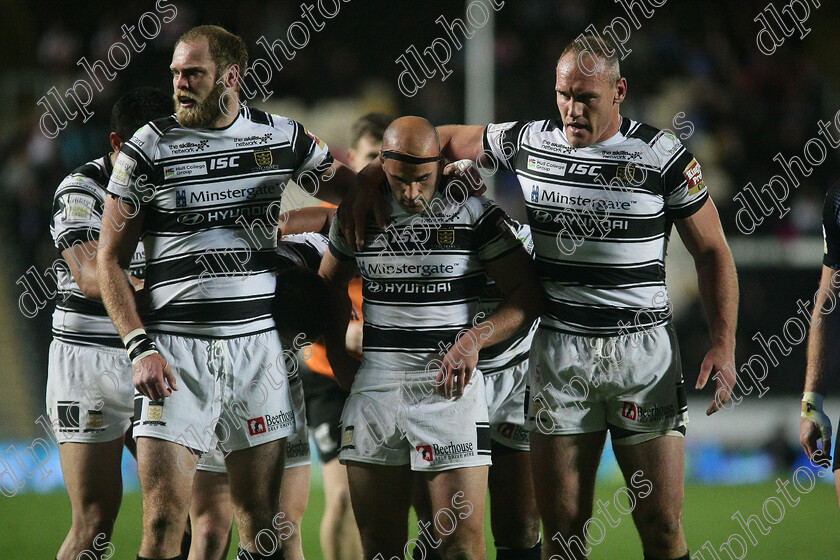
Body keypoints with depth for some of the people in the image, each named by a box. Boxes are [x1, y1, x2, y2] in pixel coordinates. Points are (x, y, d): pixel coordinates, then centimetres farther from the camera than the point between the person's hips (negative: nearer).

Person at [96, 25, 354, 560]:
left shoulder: (283, 137, 6)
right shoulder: (149, 149, -1)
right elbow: (110, 260, 1)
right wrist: (141, 348, -9)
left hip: (257, 343, 2)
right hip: (176, 349, -2)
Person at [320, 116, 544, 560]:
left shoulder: (473, 213, -3)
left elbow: (528, 293, -1)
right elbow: (330, 285, 24)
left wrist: (474, 339, -14)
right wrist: (339, 359, 14)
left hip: (449, 389, -3)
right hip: (375, 387, 3)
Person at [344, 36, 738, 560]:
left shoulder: (663, 157, -4)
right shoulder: (529, 143, 4)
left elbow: (713, 251, 1)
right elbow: (446, 141, 19)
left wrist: (724, 344, -8)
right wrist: (369, 178, 5)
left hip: (643, 351, -2)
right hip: (559, 353, 2)